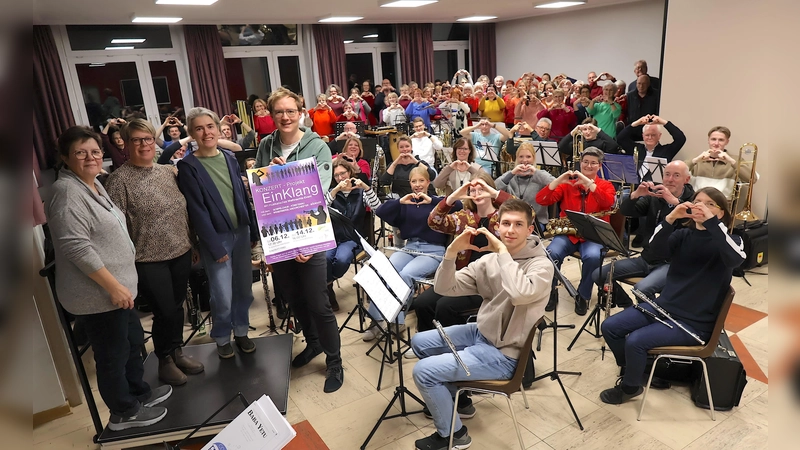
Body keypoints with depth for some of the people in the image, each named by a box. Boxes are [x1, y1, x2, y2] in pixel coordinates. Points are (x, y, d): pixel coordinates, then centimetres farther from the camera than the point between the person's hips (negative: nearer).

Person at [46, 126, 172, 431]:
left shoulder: (93, 184, 12)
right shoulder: (67, 193, -19)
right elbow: (76, 247, -25)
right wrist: (114, 286, -24)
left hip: (117, 287, 10)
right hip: (96, 295, -10)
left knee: (134, 341, 22)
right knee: (113, 354, 6)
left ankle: (140, 392, 41)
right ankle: (124, 413, 25)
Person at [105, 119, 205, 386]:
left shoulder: (168, 172, 7)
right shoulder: (119, 180, -9)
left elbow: (184, 210, 15)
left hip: (181, 253, 5)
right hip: (149, 260, -5)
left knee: (177, 306, 15)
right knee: (165, 311, 1)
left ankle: (177, 352, 33)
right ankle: (164, 360, 23)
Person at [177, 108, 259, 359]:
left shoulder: (230, 158, 7)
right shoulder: (188, 166, -9)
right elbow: (196, 210, -11)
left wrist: (254, 230, 8)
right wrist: (215, 245, -14)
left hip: (241, 232, 5)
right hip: (215, 237, -5)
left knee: (244, 287, 12)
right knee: (223, 296, -2)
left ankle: (241, 331, 31)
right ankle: (222, 338, 22)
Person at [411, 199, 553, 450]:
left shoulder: (541, 265, -18)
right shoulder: (489, 260, -2)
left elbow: (520, 294, -41)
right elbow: (444, 288, -7)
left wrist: (502, 250, -32)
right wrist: (453, 251, -22)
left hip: (503, 354, -7)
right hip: (480, 333, 8)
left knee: (423, 372, -12)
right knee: (419, 343, 14)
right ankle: (456, 399, 31)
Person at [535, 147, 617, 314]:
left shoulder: (606, 185, 7)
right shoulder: (567, 184, 8)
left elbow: (608, 203, -18)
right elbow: (541, 200, -5)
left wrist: (588, 182, -23)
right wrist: (558, 180, -16)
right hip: (568, 233, 1)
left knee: (593, 257, -33)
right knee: (551, 253, -30)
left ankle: (583, 295, -8)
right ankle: (550, 292, -5)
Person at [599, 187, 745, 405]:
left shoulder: (727, 240, -6)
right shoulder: (683, 235, 7)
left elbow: (737, 258, -30)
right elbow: (656, 247, -13)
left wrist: (711, 221, -34)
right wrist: (671, 218, -27)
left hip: (694, 322, -5)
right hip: (663, 305, 6)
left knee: (635, 340, -23)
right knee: (610, 327, -7)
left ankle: (630, 387, 6)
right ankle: (632, 370, 19)